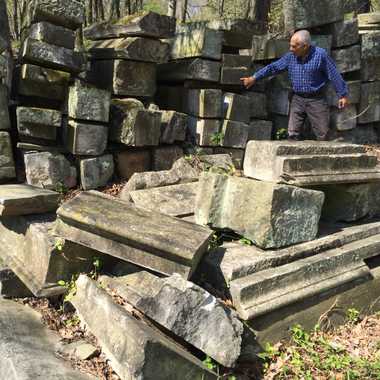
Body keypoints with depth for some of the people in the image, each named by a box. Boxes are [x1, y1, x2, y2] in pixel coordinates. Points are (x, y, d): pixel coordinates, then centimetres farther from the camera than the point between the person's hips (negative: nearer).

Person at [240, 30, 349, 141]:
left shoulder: (320, 55, -12)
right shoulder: (291, 56, 0)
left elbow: (334, 75, -8)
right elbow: (273, 67, 5)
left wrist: (343, 95, -5)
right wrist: (254, 78, 0)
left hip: (316, 99, -3)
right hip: (297, 99, 4)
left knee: (322, 135, 1)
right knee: (293, 134, 2)